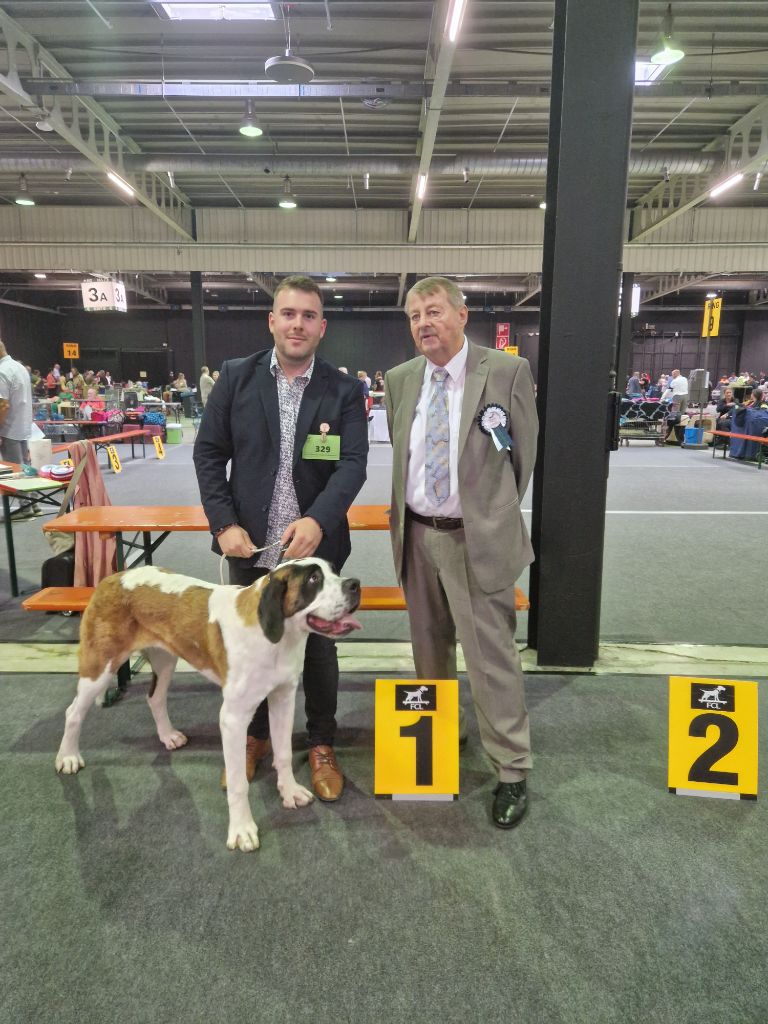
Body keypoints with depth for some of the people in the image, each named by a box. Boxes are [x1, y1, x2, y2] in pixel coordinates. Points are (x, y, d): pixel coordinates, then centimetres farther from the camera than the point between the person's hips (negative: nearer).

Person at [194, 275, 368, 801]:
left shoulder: (344, 390, -4)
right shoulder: (237, 376, -1)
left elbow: (353, 464, -12)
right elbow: (209, 452, 0)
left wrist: (317, 520, -28)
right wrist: (225, 524, -10)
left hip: (315, 544, -1)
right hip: (250, 545, 1)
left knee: (319, 649, 13)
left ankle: (322, 745, 33)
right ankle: (255, 735, 40)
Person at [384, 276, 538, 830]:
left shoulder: (508, 371, -7)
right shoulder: (400, 379, 7)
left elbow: (525, 453, 0)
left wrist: (495, 515, 5)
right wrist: (410, 514, 14)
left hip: (476, 538, -5)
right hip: (416, 535, 5)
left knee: (491, 655, -1)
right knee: (430, 648, 19)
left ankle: (513, 771, 15)